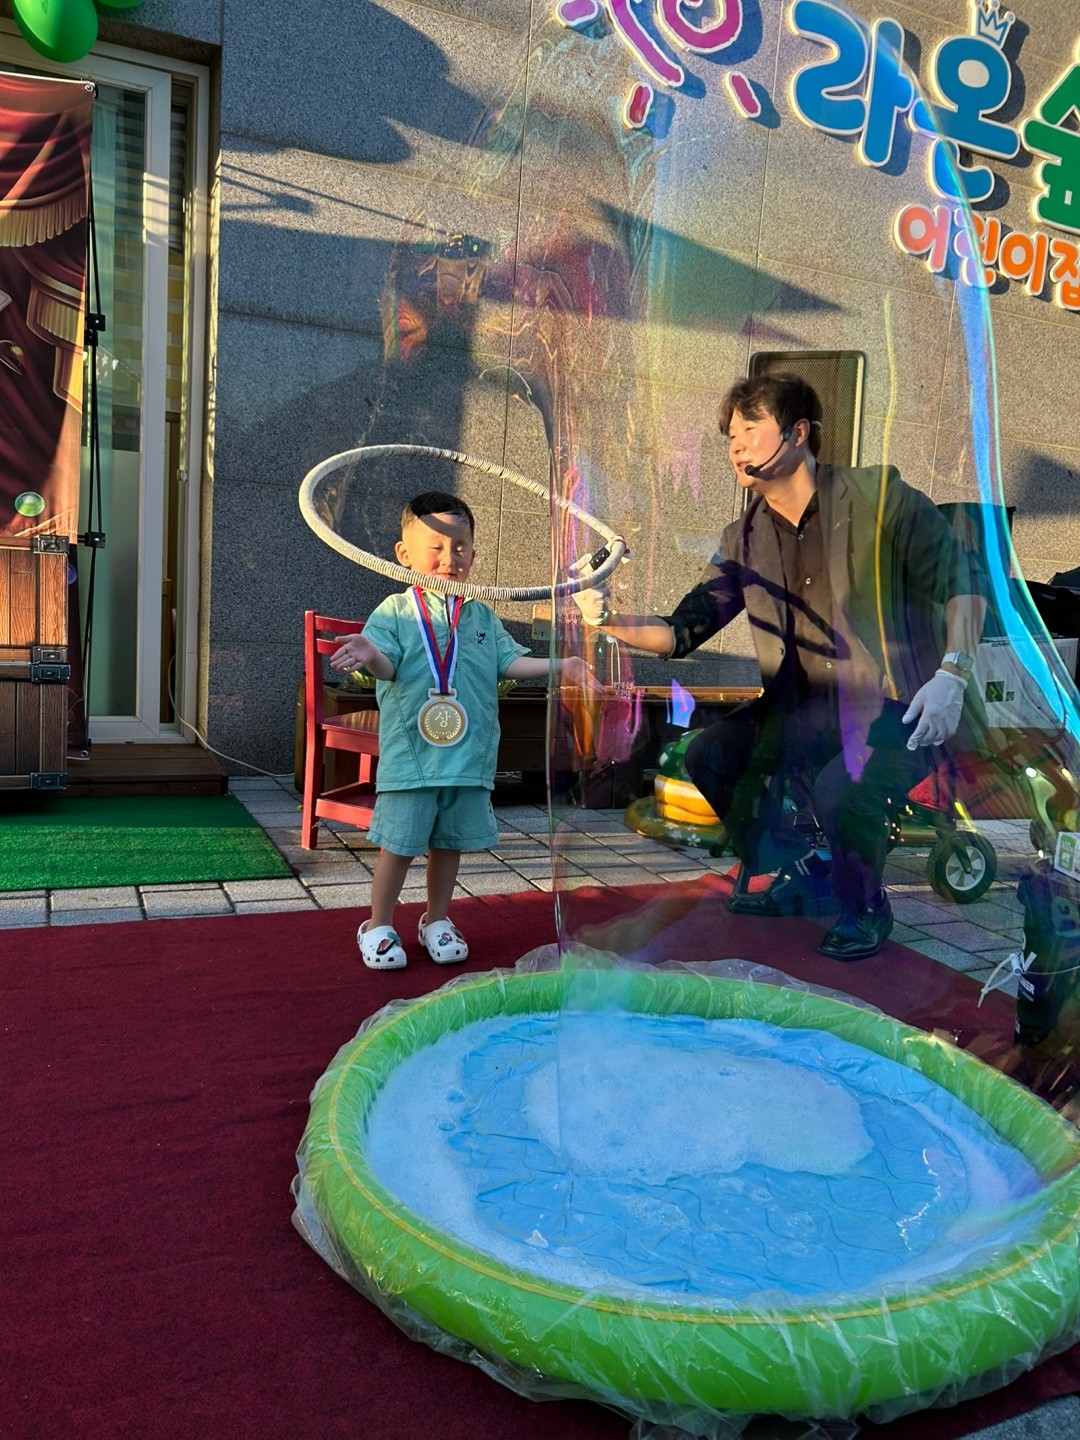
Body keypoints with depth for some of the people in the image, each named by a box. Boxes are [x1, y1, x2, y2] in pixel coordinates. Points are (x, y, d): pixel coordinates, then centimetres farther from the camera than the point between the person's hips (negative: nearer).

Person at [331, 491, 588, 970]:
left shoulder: (482, 616, 11)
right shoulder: (395, 611, -1)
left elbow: (510, 662, 10)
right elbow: (387, 665, -12)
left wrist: (559, 666, 0)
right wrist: (368, 654, -34)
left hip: (469, 756, 4)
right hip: (410, 754, -4)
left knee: (450, 841, 15)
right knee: (399, 842, 3)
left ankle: (437, 920, 33)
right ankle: (379, 926, 21)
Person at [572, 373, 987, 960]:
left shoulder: (879, 496, -9)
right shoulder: (744, 540, 6)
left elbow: (963, 580, -6)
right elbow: (681, 632, 1)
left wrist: (951, 672, -19)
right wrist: (610, 621, -16)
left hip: (898, 708, -6)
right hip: (808, 708, 6)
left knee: (840, 788, -32)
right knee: (709, 755, -11)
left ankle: (865, 907, 4)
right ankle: (802, 875, 14)